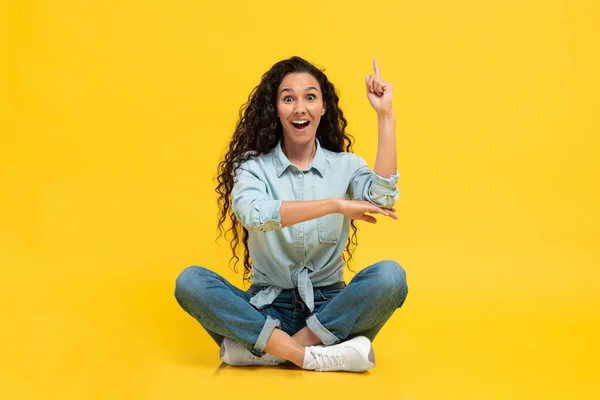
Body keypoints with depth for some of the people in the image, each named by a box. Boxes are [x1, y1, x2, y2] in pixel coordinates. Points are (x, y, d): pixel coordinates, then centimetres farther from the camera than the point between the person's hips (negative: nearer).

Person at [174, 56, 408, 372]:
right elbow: (253, 214, -25)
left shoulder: (346, 166, 3)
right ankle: (311, 355, -30)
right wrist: (335, 204, -31)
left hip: (329, 309, 1)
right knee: (190, 281, -26)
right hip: (266, 310, 0)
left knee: (390, 275, -28)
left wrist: (385, 115, -19)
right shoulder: (252, 166, -1)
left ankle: (266, 350, -25)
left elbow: (383, 199, -20)